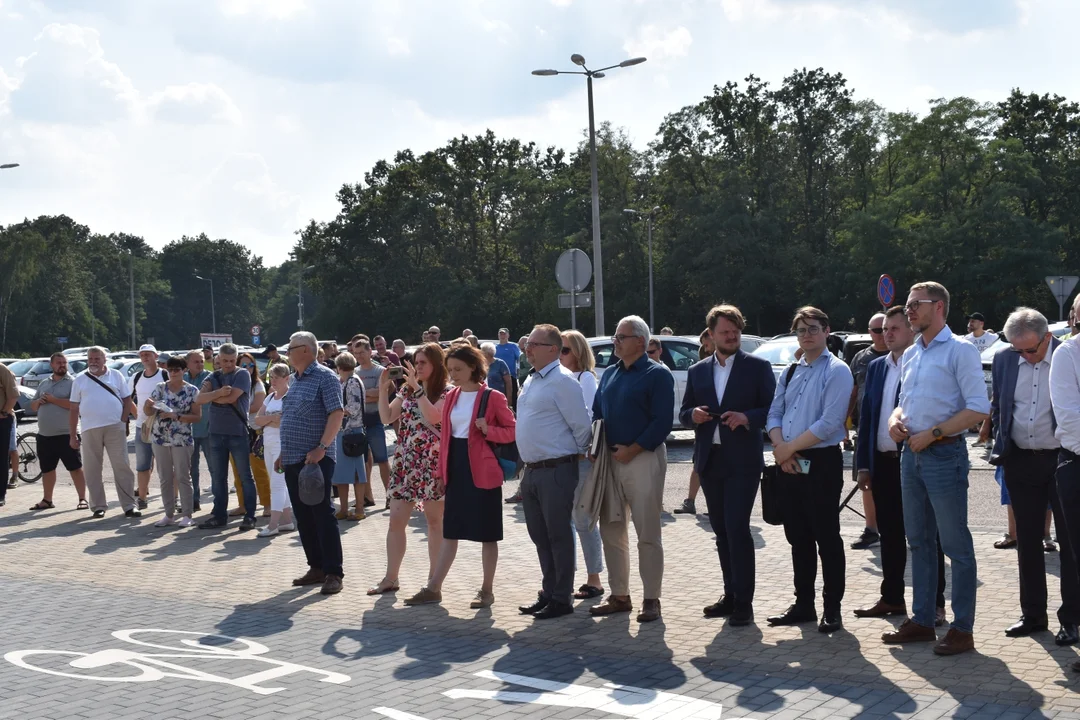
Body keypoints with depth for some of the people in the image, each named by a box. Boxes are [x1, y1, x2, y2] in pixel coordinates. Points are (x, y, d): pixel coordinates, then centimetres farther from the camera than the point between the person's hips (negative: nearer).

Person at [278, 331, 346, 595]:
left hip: (316, 459, -9)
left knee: (322, 514, -7)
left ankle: (333, 573, -4)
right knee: (303, 517, 10)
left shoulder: (324, 377, -9)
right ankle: (316, 567, 18)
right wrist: (284, 453, 19)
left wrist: (321, 448, -25)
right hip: (293, 460, 9)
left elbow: (336, 413, -18)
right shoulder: (296, 380, 17)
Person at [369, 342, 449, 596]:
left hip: (432, 462, -5)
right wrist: (383, 389, -3)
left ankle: (434, 578, 11)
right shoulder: (407, 391, 11)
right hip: (405, 461, 5)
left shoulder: (445, 393, -5)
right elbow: (386, 418, 7)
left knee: (435, 521, 4)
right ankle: (390, 578, 8)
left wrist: (417, 387, -23)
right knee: (396, 521, 2)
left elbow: (433, 417, -23)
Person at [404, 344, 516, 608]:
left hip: (483, 472, -6)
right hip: (455, 469, 6)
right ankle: (433, 588, 13)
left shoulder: (492, 397, -7)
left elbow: (511, 431, -5)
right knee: (450, 530, 10)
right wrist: (442, 470, 10)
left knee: (487, 533, 3)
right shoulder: (451, 397, 11)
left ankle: (487, 590, 13)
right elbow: (445, 435, 14)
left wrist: (488, 430, -22)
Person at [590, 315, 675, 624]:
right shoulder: (610, 375, 14)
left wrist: (631, 450, -15)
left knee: (647, 535, -3)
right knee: (611, 531, 9)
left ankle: (651, 599, 4)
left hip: (643, 459, -7)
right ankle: (618, 596, 19)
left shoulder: (657, 375, -6)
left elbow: (662, 422, -13)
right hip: (610, 460, 7)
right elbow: (597, 413, 18)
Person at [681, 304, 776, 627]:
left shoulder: (758, 367, 1)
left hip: (742, 460, -5)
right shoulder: (697, 371, 13)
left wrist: (747, 418, -20)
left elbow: (773, 409, -3)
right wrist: (693, 415, -8)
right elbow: (684, 413, 14)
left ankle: (743, 603, -7)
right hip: (709, 461, 5)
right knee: (721, 531, 10)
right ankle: (731, 595, 20)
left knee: (737, 528, -11)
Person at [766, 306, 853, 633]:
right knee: (797, 537, 12)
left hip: (821, 462, -7)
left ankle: (832, 609, 7)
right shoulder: (790, 372, 15)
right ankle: (803, 605, 21)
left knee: (826, 537, -1)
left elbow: (830, 423, -17)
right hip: (790, 464, 7)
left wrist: (789, 448, -13)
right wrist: (780, 448, -7)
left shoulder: (836, 371, -8)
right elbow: (775, 414, 12)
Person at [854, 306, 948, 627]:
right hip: (883, 462, 6)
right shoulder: (875, 368, 12)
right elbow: (866, 417, 12)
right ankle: (892, 598, 23)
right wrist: (863, 464, 8)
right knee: (890, 534, 13)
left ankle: (934, 603, 5)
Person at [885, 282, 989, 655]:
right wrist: (895, 419, 2)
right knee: (919, 542, 13)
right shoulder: (910, 355, 15)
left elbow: (978, 408, -14)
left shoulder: (960, 350, -8)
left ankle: (962, 629, 2)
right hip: (912, 454, 8)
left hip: (944, 454, -8)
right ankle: (921, 621, 22)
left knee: (956, 545, -3)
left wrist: (931, 434, -16)